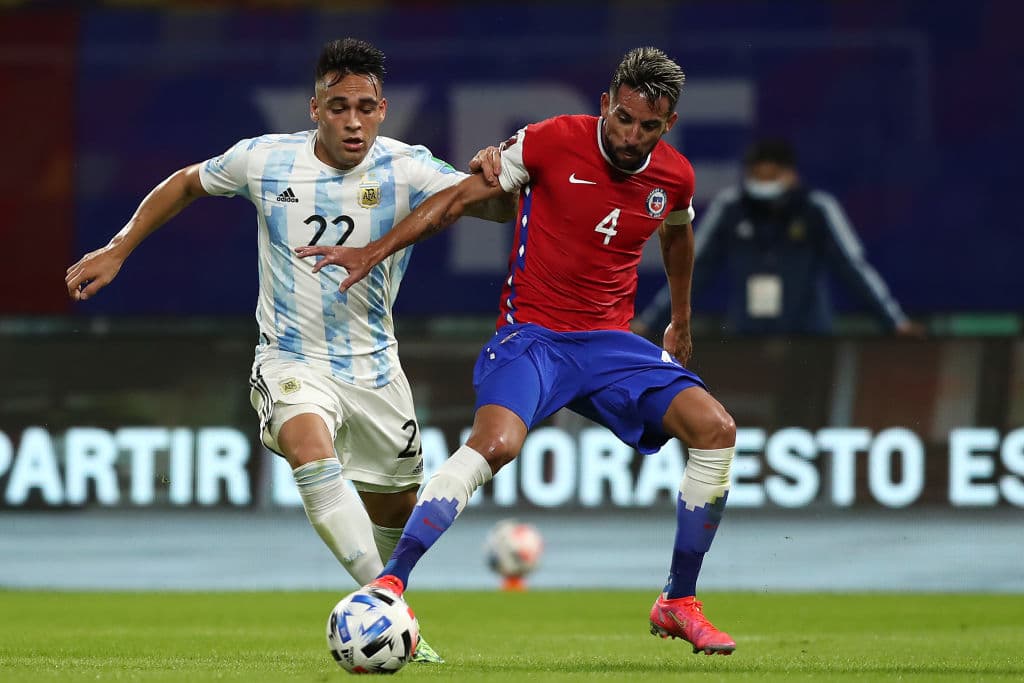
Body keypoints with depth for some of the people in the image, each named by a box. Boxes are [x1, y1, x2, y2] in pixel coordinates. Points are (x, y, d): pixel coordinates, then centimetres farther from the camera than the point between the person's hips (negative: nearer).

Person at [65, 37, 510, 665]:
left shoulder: (407, 171, -12)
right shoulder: (264, 160, -9)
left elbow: (496, 208, -20)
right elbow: (186, 184, 10)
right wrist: (116, 251, 9)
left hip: (374, 367, 2)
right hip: (291, 361, -2)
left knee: (397, 508, 13)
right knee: (313, 449, -33)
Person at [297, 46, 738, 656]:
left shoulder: (676, 177, 3)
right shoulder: (552, 142, -11)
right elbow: (459, 198, -4)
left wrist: (681, 324, 39)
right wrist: (375, 251, -9)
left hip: (610, 342, 5)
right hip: (531, 332, -5)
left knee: (716, 429, -12)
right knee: (497, 441, -33)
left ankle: (679, 604, 3)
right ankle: (389, 585, -28)